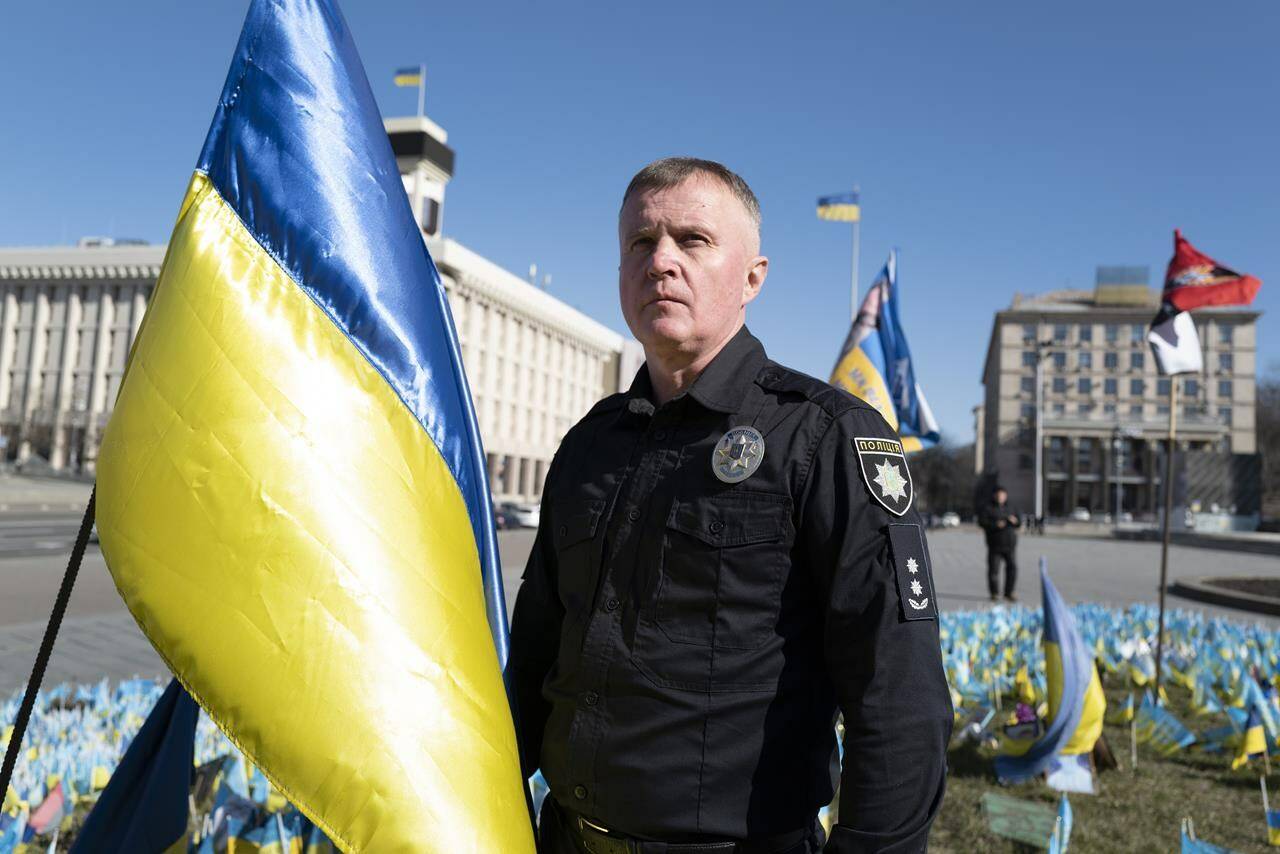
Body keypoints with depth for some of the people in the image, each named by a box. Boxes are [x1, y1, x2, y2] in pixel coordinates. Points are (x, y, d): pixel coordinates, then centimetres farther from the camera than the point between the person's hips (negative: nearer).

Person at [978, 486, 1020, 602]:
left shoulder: (1009, 509, 17)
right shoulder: (988, 509, 2)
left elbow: (1019, 524, 16)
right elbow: (981, 521, -9)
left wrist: (1015, 521, -7)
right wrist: (995, 525, -21)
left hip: (1009, 544, 4)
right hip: (995, 544, -4)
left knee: (1012, 567, -3)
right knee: (993, 569, -4)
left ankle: (1009, 593, 8)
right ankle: (994, 594, 7)